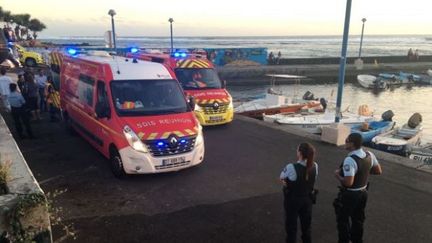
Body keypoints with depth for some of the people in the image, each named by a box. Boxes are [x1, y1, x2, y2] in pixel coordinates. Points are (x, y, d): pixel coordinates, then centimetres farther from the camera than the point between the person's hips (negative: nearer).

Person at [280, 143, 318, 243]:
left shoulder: (291, 167, -29)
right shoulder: (315, 166, -13)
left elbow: (281, 178, -12)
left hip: (292, 200, -4)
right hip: (307, 199, 5)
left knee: (291, 225, 16)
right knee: (306, 224, 24)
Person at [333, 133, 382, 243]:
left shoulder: (350, 160, -32)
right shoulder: (369, 155, -7)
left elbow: (348, 182, -35)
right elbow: (378, 171, 7)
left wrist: (337, 175, -18)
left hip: (350, 195, -8)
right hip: (363, 192, 8)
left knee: (343, 220, 13)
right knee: (358, 219, 25)